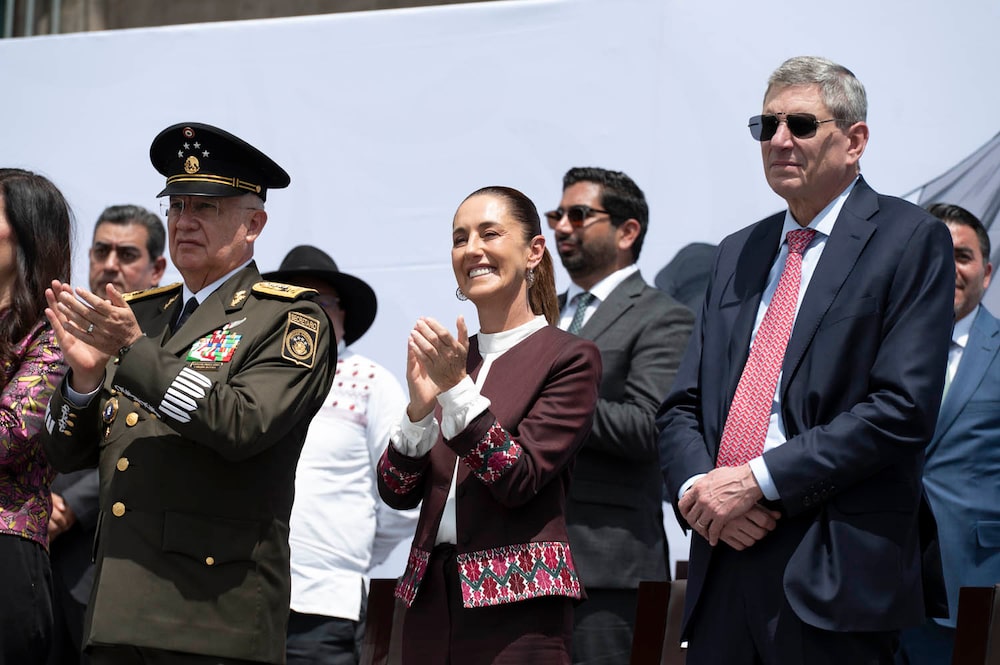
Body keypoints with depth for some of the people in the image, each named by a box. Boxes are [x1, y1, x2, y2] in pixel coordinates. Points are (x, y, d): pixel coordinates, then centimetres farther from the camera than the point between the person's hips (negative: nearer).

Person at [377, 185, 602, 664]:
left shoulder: (568, 358, -3)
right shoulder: (448, 357, 12)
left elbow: (519, 478, -12)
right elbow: (397, 492, 6)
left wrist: (456, 388, -18)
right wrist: (419, 408, -10)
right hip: (432, 598, 5)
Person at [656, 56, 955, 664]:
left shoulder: (911, 241, -2)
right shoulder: (738, 253, 18)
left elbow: (902, 409, -13)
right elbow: (683, 406, 15)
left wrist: (756, 481, -14)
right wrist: (697, 488, -6)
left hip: (833, 576, -5)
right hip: (724, 556, 5)